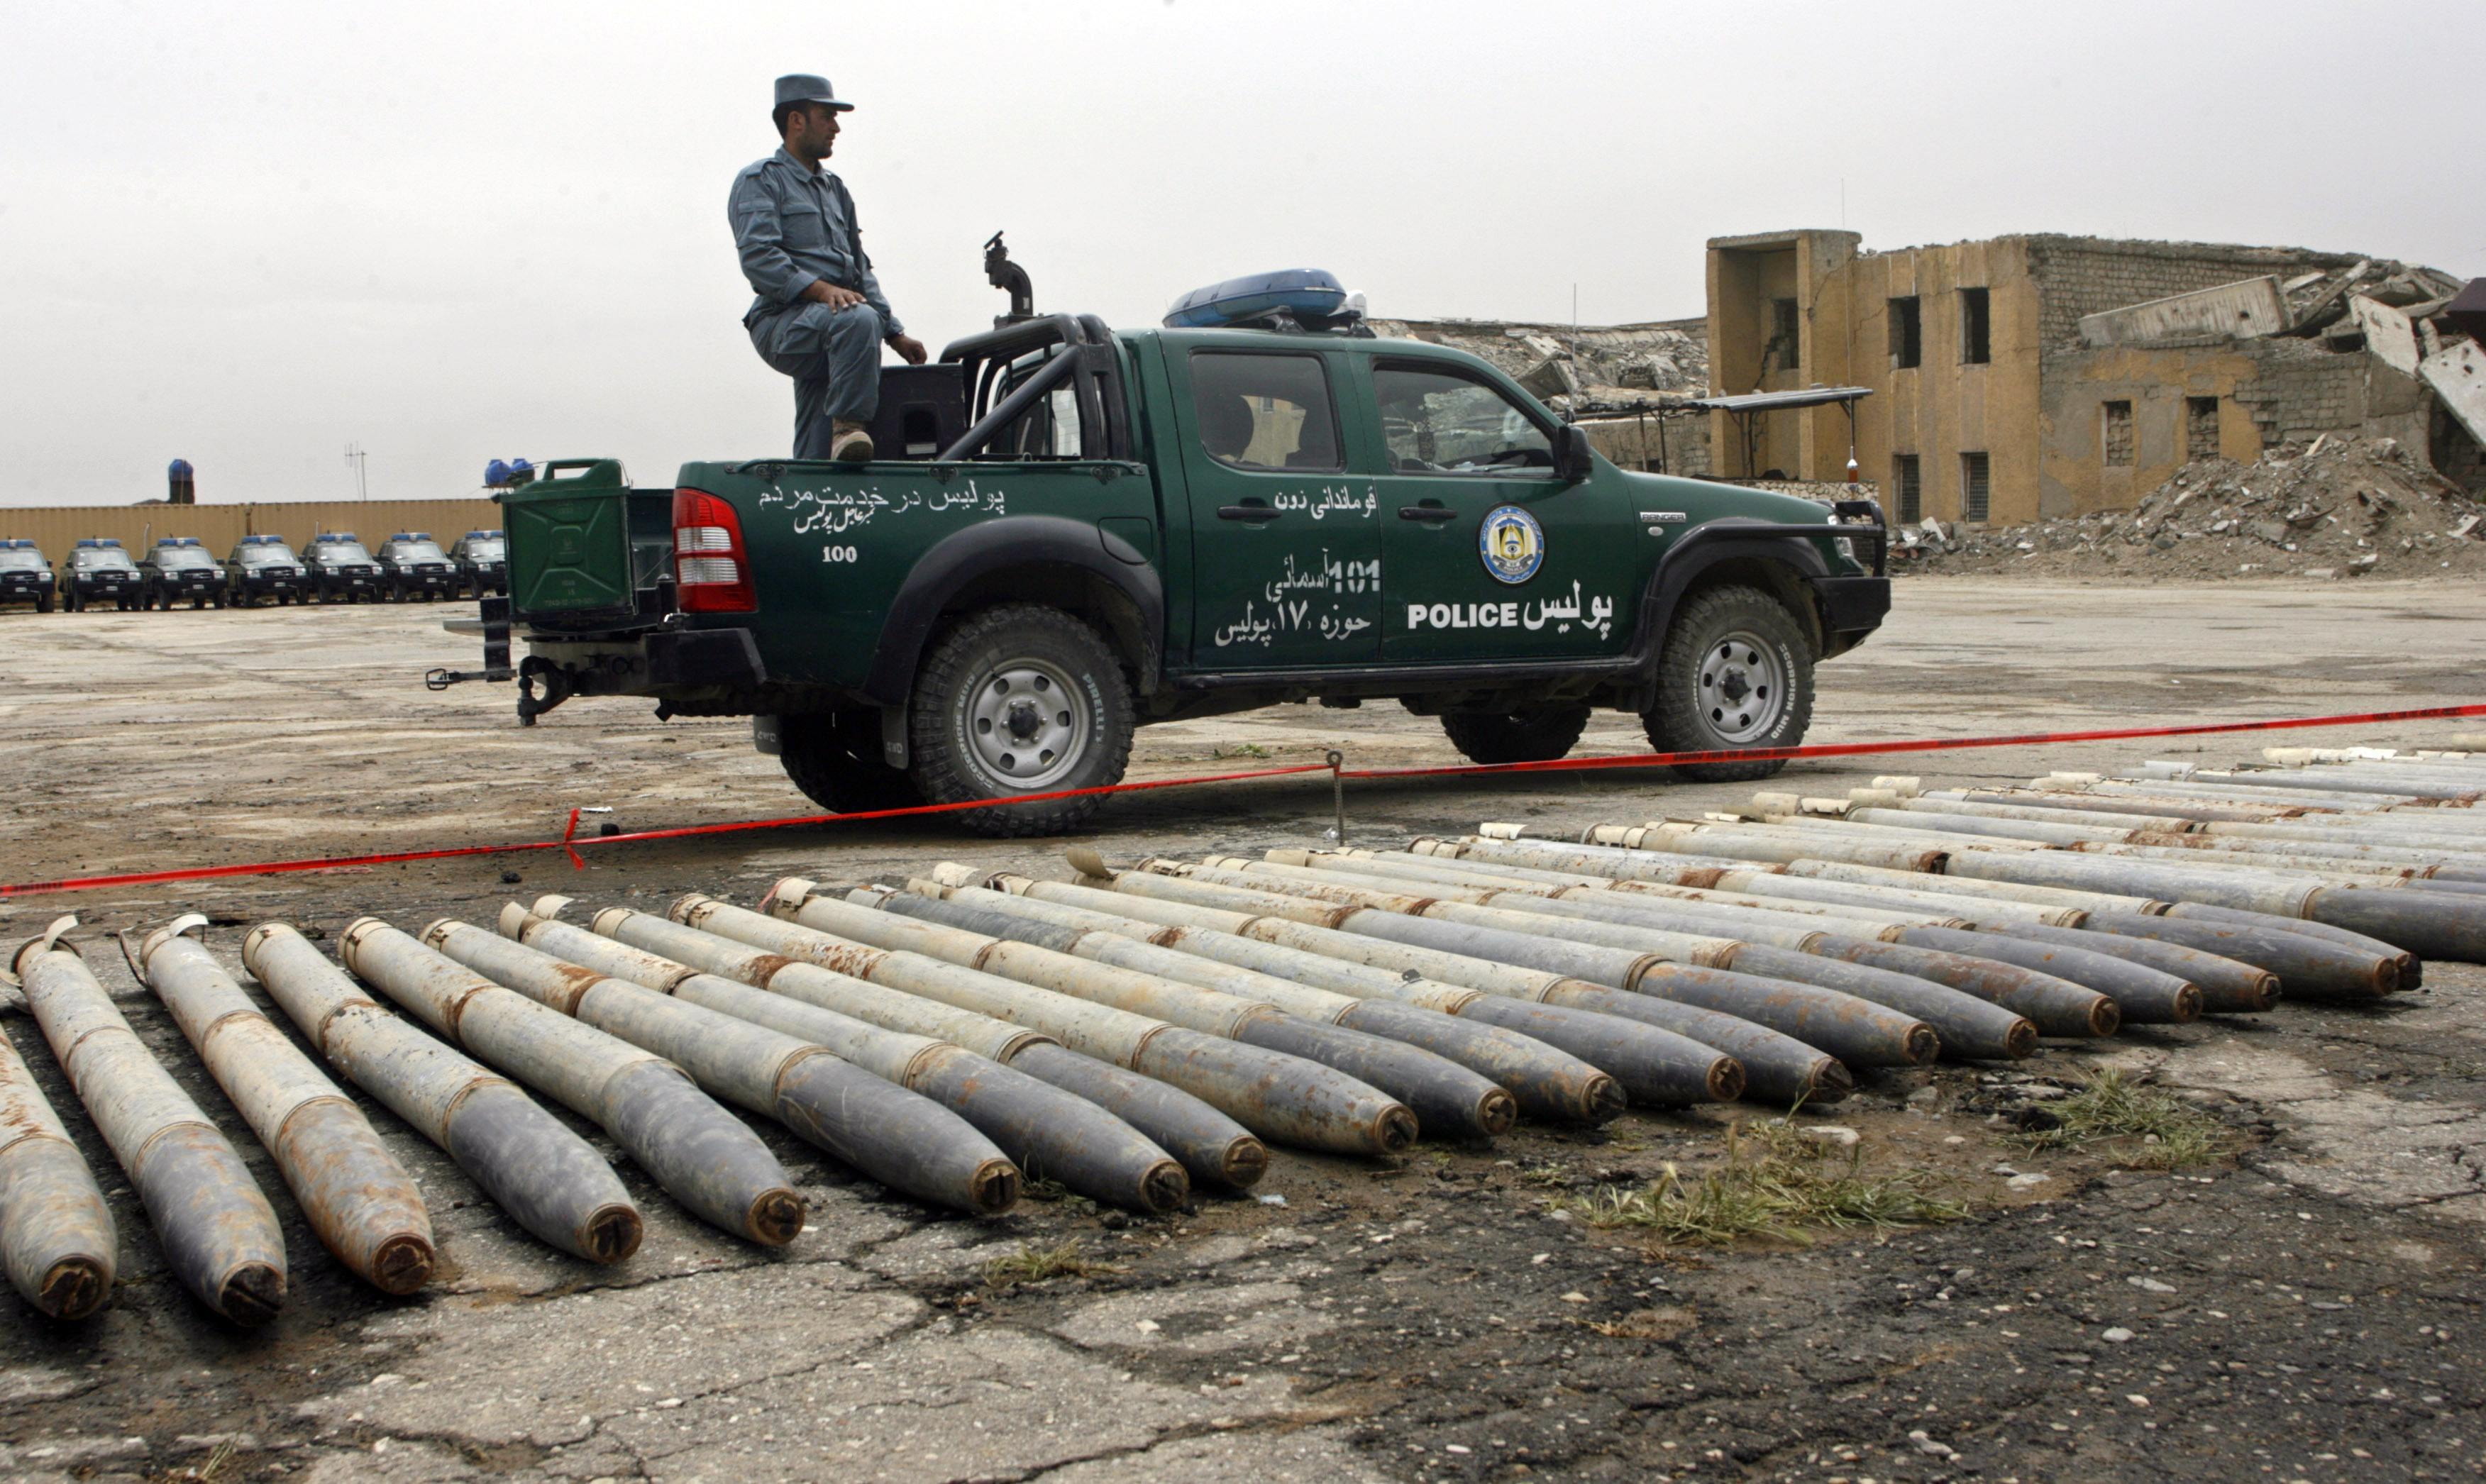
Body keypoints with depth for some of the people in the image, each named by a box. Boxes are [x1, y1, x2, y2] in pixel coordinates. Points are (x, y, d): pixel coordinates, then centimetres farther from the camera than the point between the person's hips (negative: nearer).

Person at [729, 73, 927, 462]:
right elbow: (758, 257, -14)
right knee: (858, 319, -37)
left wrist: (895, 334, 19)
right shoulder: (761, 180, 2)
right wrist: (820, 289, -27)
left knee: (814, 460, 2)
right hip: (781, 324, -7)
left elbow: (860, 268, 29)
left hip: (822, 345, 7)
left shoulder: (834, 189, 28)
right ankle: (849, 425, -32)